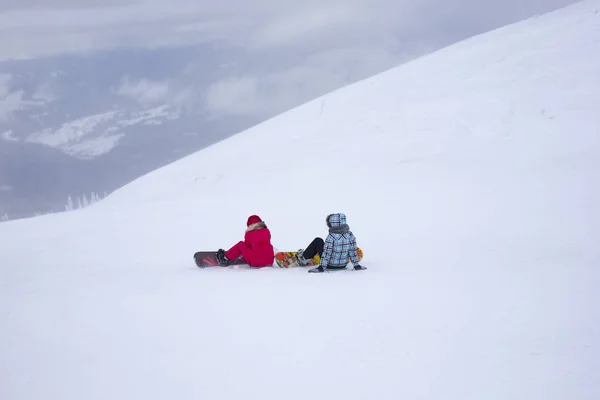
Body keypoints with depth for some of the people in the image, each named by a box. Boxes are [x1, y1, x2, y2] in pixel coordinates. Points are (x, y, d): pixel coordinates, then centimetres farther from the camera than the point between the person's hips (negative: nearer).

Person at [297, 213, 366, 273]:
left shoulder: (331, 236, -24)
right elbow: (353, 252, -4)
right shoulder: (350, 235, -10)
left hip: (330, 265, -5)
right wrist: (356, 265, 7)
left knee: (317, 241, 13)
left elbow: (327, 253, -20)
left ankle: (304, 258, 29)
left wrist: (322, 267, -13)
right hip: (343, 265, 5)